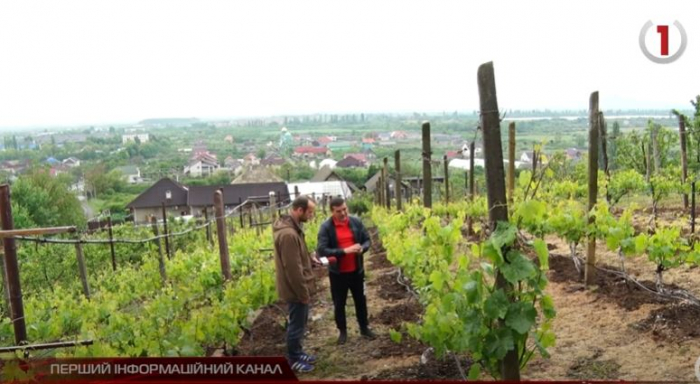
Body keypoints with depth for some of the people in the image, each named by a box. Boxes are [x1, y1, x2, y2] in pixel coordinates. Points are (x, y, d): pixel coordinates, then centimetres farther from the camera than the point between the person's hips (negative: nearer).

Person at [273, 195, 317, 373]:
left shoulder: (292, 227, 5)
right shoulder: (288, 234, -29)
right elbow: (292, 268, -27)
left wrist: (311, 259, 5)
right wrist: (303, 293, -20)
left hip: (299, 287, 10)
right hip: (296, 290, -10)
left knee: (300, 322, 22)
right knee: (296, 324, 6)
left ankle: (297, 352, 37)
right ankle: (294, 360, 22)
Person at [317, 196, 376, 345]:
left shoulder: (356, 222, -4)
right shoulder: (326, 227, -14)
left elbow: (367, 240, 6)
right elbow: (321, 250, -20)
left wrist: (362, 248, -18)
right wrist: (344, 251, -27)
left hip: (356, 270, 3)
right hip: (337, 273, -3)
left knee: (361, 300, 16)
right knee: (339, 303, 11)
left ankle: (364, 328, 35)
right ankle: (342, 331, 30)